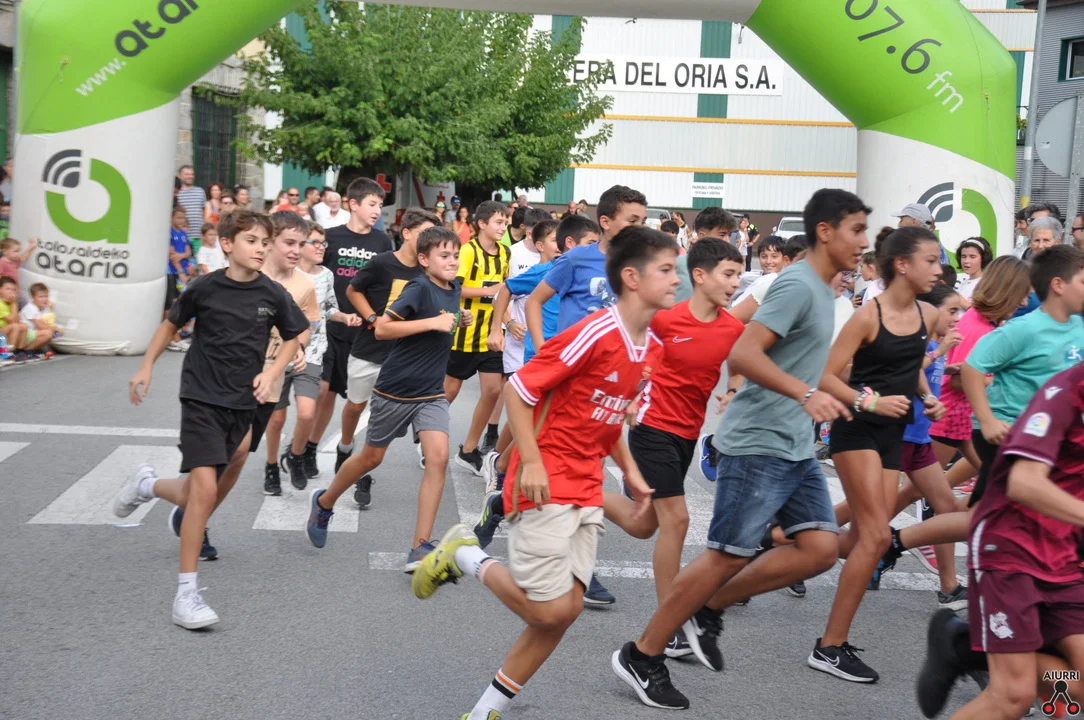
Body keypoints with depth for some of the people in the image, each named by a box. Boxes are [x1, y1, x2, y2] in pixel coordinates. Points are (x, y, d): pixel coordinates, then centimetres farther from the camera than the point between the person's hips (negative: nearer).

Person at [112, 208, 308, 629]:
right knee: (205, 488, -17)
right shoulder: (205, 288, -8)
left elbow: (293, 338, 11)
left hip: (242, 403, 4)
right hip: (201, 398, -4)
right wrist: (146, 368, 7)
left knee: (204, 491, 12)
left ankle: (148, 485, 47)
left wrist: (271, 373, -4)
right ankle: (186, 593, -11)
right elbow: (171, 325, 9)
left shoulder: (272, 295, -4)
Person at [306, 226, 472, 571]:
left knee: (438, 457, -14)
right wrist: (433, 322, -28)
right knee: (371, 457, 12)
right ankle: (324, 503, 41)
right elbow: (382, 328, -25)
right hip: (396, 389, -5)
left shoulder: (454, 290, 4)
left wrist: (459, 322, 5)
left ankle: (421, 547, -8)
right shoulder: (419, 288, -18)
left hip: (431, 392, 5)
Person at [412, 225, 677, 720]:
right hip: (545, 486, -8)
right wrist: (531, 462, -20)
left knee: (567, 608, 4)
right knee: (549, 610, -10)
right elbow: (517, 390, -16)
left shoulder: (652, 348, 7)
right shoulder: (595, 332, -19)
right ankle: (463, 555, 14)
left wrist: (630, 471, 14)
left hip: (586, 490, 8)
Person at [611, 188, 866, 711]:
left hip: (796, 448, 9)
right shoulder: (798, 285, -15)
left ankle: (708, 610, 14)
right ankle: (642, 656, 8)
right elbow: (742, 355, -25)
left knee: (820, 548, 0)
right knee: (729, 555, -5)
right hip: (757, 445, -9)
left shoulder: (821, 290, 15)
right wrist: (806, 394, -33)